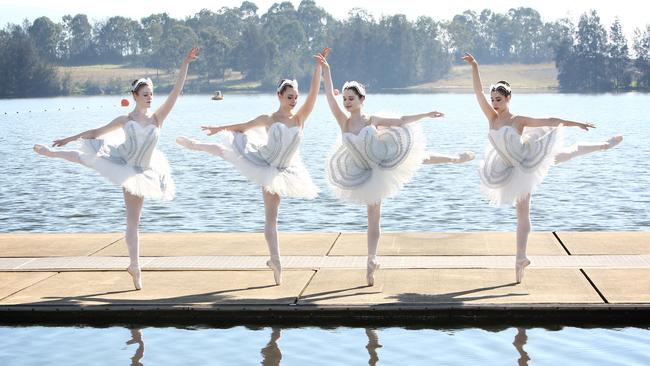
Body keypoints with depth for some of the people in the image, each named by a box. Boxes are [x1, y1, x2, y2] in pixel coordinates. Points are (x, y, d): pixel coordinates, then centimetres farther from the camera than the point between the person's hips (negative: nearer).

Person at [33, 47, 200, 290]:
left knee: (133, 222, 3)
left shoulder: (158, 117, -9)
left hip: (139, 172, -1)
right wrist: (70, 139, 15)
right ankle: (51, 152, 44)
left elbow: (176, 90, -15)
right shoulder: (125, 120, -6)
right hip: (118, 160, 1)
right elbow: (98, 132, 7)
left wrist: (186, 63, -20)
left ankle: (135, 266, 8)